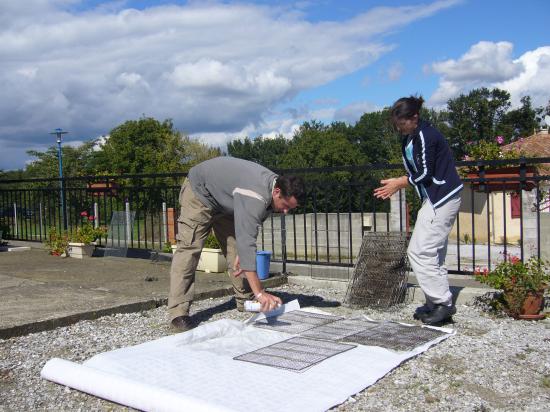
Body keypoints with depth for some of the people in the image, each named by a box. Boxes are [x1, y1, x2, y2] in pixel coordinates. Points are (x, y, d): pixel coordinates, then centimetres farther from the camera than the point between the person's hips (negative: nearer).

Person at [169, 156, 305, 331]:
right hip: (199, 191, -9)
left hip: (224, 202, 9)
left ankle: (245, 301, 14)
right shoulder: (255, 198, -42)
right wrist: (259, 293, -52)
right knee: (189, 248, -17)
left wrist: (242, 254, -7)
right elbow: (247, 241, -49)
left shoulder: (274, 186, -13)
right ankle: (178, 311, -19)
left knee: (235, 247, 5)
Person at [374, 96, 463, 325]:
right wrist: (397, 184, 0)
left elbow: (425, 174, -17)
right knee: (432, 253, 11)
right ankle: (437, 304, 17)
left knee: (420, 251, -11)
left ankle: (443, 304, -6)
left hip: (442, 198, -10)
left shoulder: (426, 136, -17)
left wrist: (398, 184, -5)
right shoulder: (408, 138, 11)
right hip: (435, 198, 10)